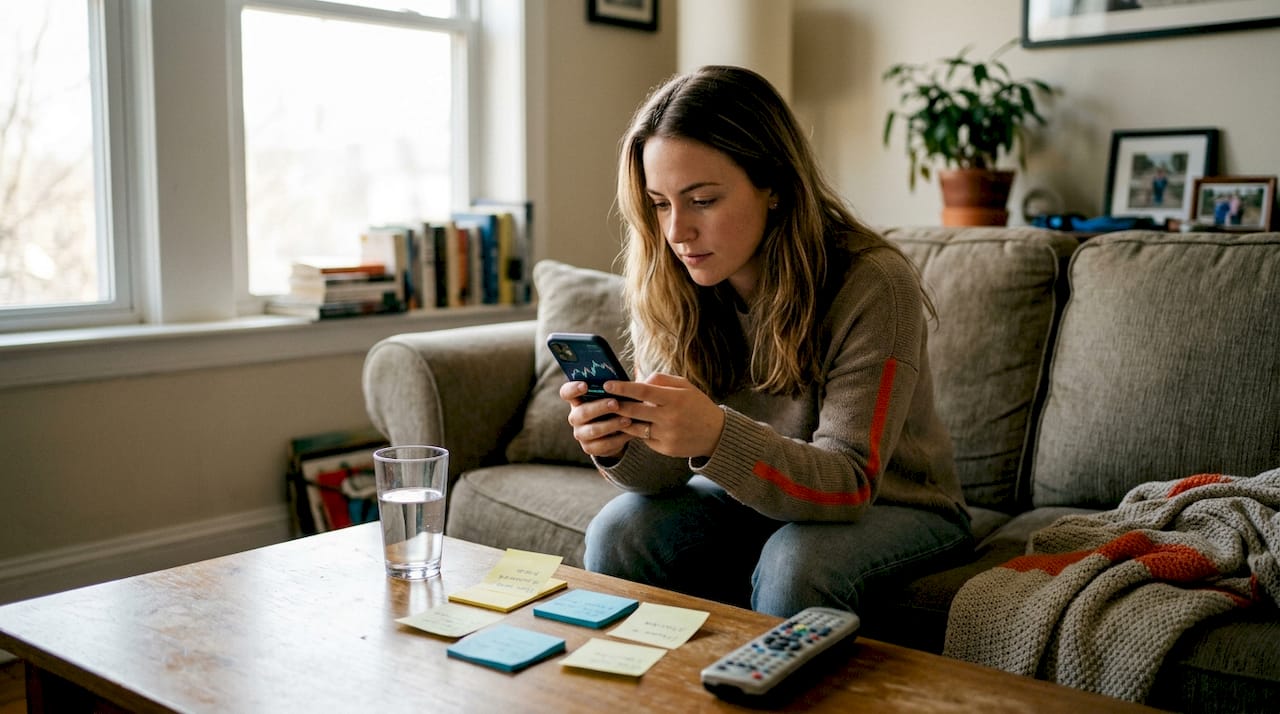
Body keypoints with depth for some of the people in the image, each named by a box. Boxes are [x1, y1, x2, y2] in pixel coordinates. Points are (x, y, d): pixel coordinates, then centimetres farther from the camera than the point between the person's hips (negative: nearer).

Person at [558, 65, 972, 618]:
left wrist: (717, 436, -47)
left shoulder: (873, 285, -26)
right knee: (618, 533, -19)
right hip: (757, 496, 4)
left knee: (793, 564, -33)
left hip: (893, 505, -3)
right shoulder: (665, 286, -12)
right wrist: (618, 445, -36)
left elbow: (849, 484, -29)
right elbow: (669, 473, -11)